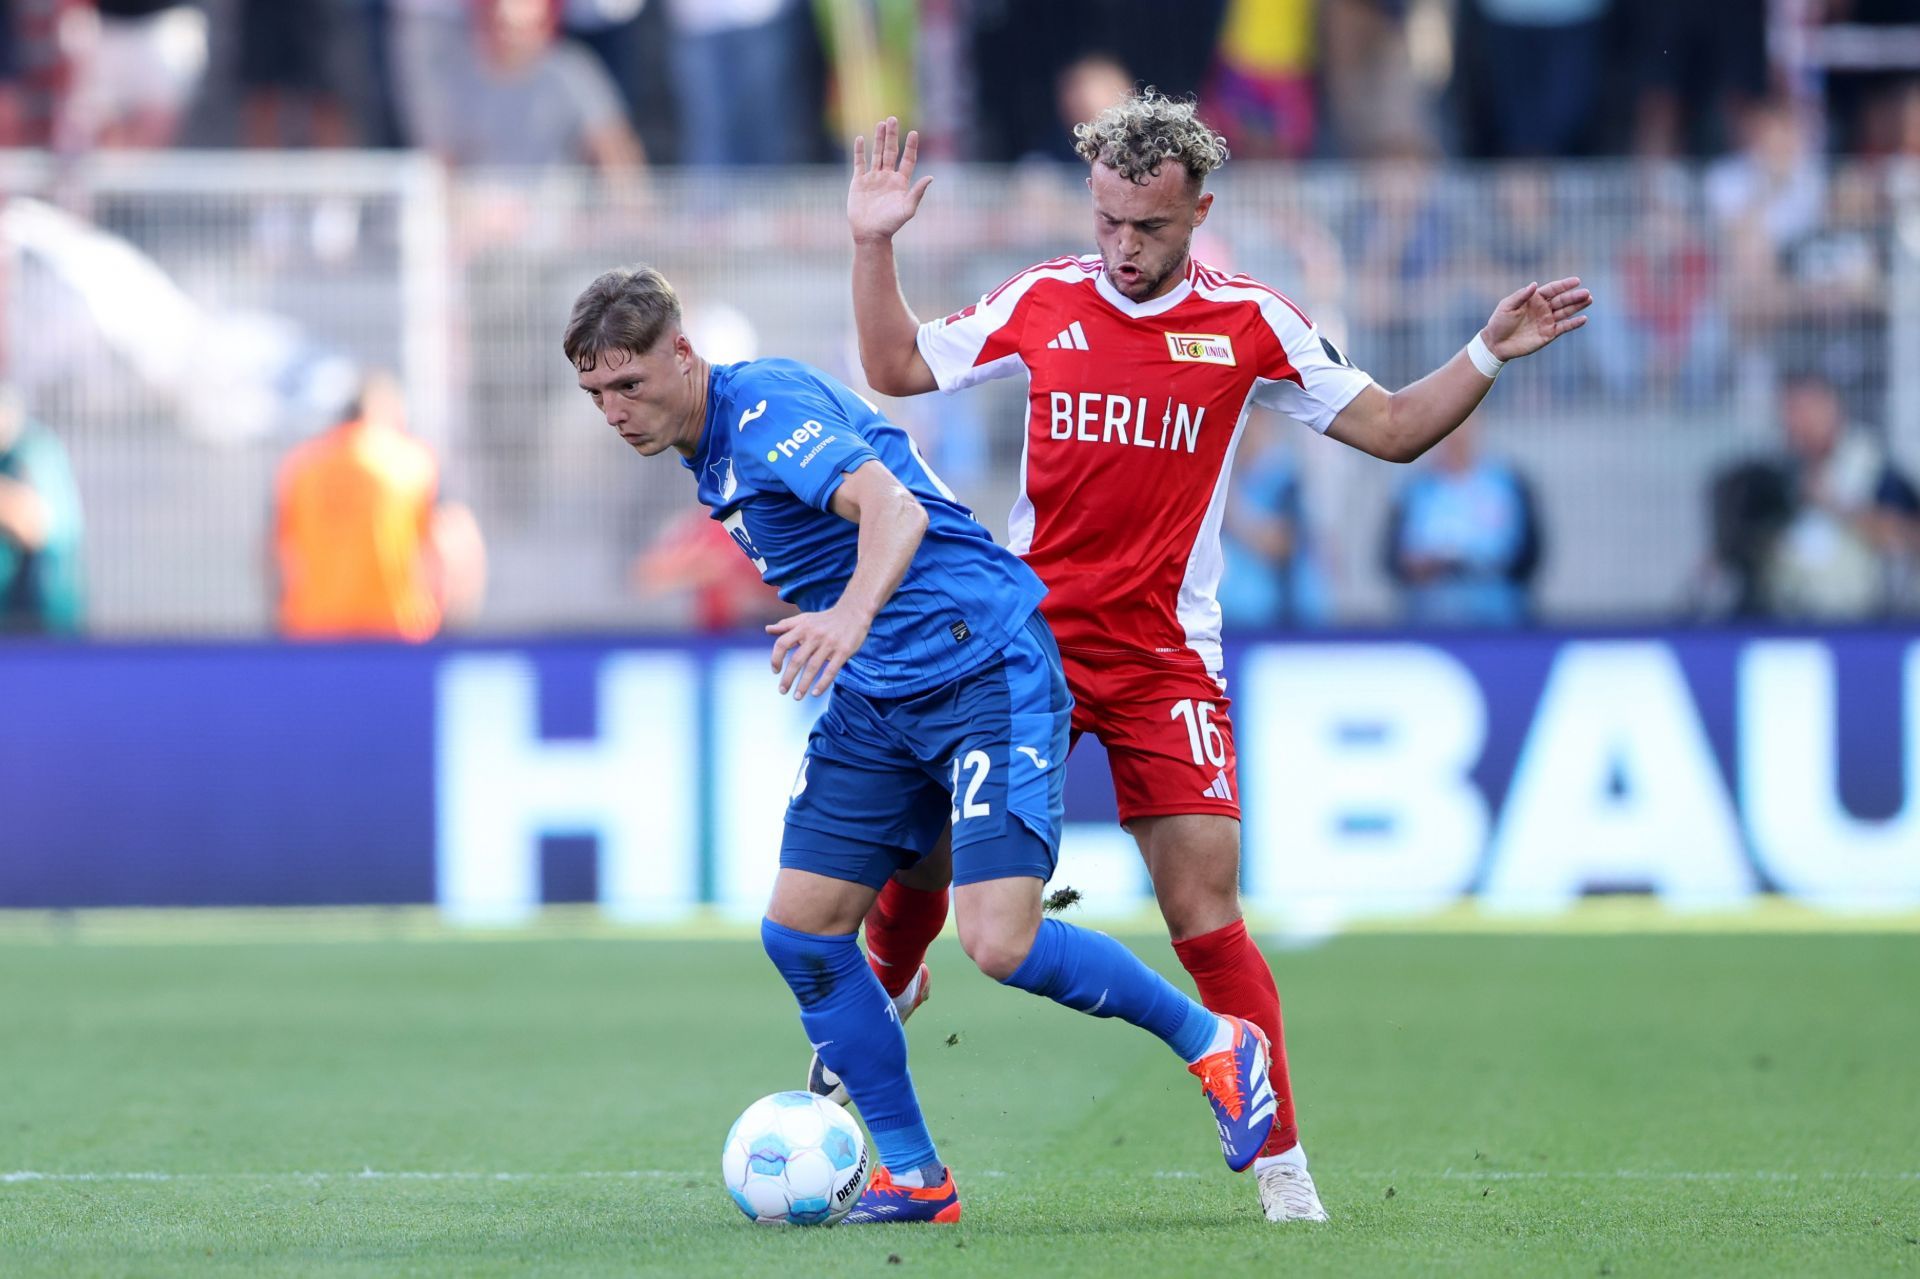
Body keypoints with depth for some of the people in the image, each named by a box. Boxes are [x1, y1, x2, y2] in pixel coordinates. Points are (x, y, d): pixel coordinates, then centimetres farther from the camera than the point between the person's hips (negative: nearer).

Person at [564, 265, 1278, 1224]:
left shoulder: (766, 406, -17)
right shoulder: (710, 450, 12)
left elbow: (892, 507, -34)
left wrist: (851, 614, -51)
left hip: (986, 668, -10)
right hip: (875, 700, 10)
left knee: (999, 943, -19)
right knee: (799, 930, -1)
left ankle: (1212, 1043, 4)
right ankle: (913, 1178, 8)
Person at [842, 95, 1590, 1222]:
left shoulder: (1252, 325, -1)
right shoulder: (1041, 303, 3)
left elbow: (1392, 430, 5)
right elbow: (898, 369, 15)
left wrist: (1489, 354, -7)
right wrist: (874, 247, 4)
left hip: (1165, 655, -2)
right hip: (1023, 633, 2)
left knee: (1205, 909, -10)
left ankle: (1282, 1162, -6)